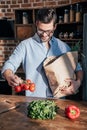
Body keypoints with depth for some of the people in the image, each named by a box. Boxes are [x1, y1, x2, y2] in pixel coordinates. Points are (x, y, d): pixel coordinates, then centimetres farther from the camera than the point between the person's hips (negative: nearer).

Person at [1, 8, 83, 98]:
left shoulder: (63, 46, 9)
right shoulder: (25, 45, 1)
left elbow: (78, 68, 16)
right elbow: (8, 66, -2)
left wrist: (78, 82, -4)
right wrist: (10, 77, -25)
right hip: (33, 100, -2)